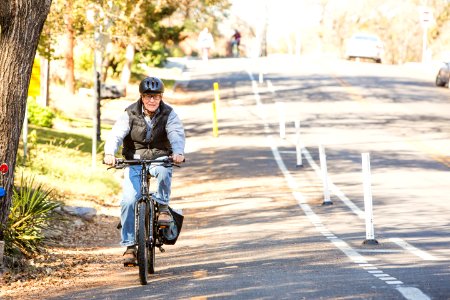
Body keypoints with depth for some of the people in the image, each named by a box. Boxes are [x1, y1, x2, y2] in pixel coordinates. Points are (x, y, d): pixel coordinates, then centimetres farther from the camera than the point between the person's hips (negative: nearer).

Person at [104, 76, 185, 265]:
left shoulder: (169, 114, -5)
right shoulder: (130, 114, -6)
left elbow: (177, 134, -22)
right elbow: (116, 134, -20)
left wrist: (178, 152, -45)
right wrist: (109, 153, -41)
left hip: (159, 159, 0)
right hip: (134, 161, 0)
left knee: (163, 170, -38)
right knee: (128, 200, -18)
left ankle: (163, 206, -13)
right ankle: (129, 246, -10)